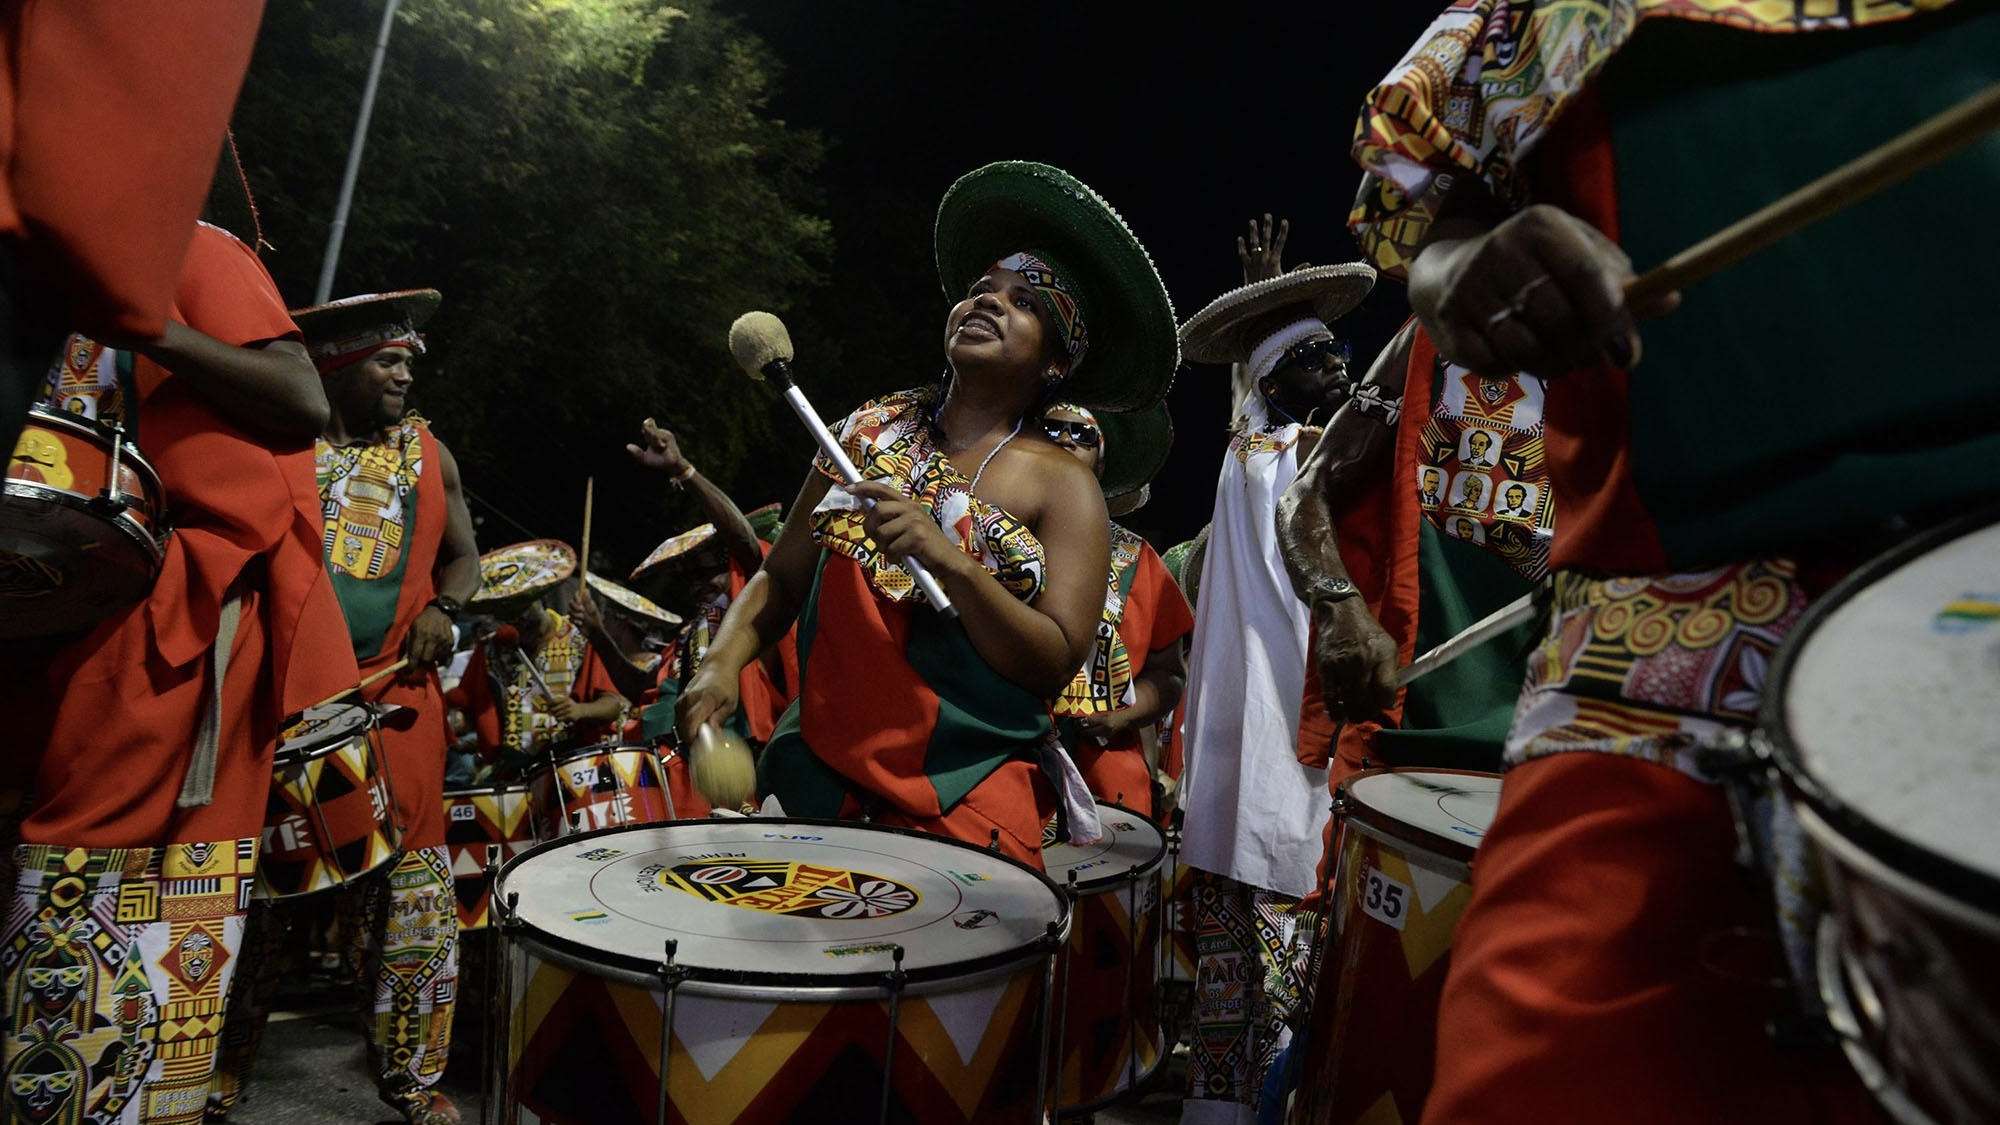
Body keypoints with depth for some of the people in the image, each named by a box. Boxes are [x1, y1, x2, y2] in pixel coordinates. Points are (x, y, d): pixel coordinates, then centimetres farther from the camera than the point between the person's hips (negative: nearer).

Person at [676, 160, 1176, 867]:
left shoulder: (1062, 487, -5)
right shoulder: (871, 430, 7)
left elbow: (1055, 665, -13)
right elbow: (782, 579, 10)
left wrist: (947, 557, -24)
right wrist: (724, 661, -9)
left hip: (968, 788, -3)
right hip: (820, 761, 3)